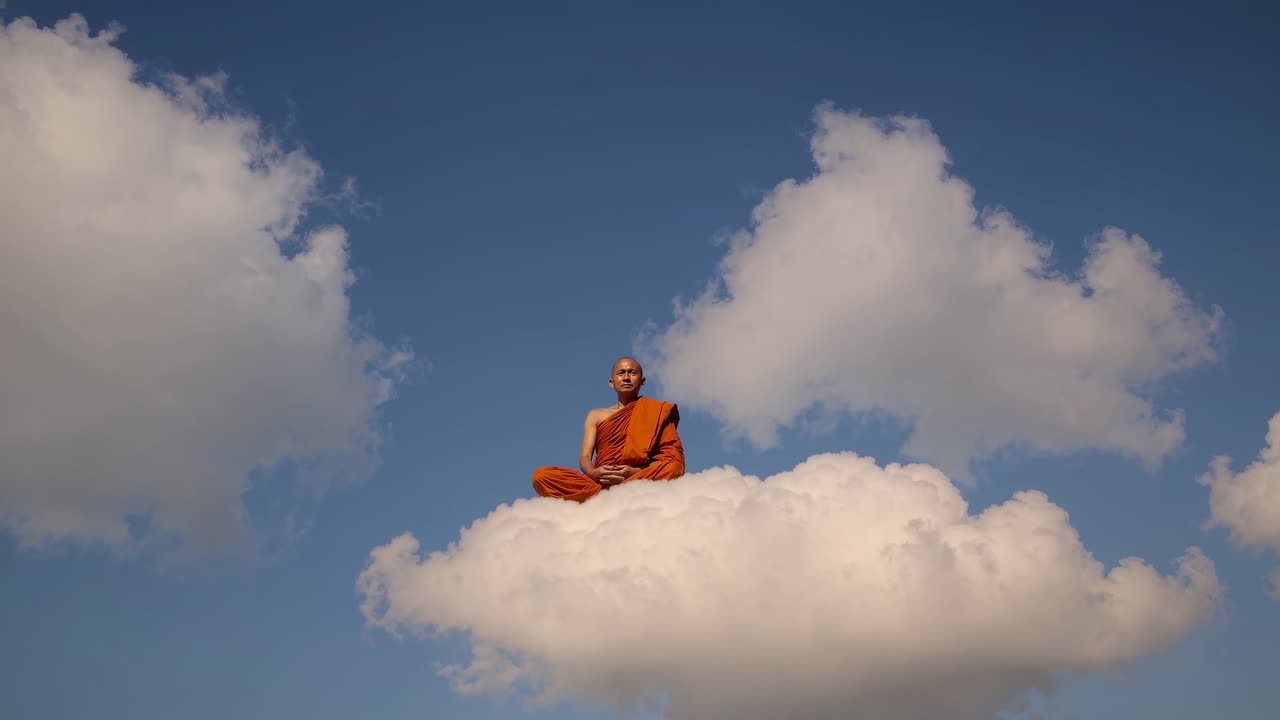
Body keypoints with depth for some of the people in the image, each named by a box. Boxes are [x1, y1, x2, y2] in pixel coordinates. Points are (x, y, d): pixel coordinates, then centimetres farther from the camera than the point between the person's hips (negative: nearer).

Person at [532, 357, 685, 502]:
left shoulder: (654, 411, 17)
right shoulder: (596, 416, 25)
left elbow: (674, 459, 4)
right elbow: (585, 458, 13)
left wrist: (635, 472, -14)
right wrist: (593, 473, -13)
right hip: (600, 481, 2)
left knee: (673, 468, -35)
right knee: (542, 476, -21)